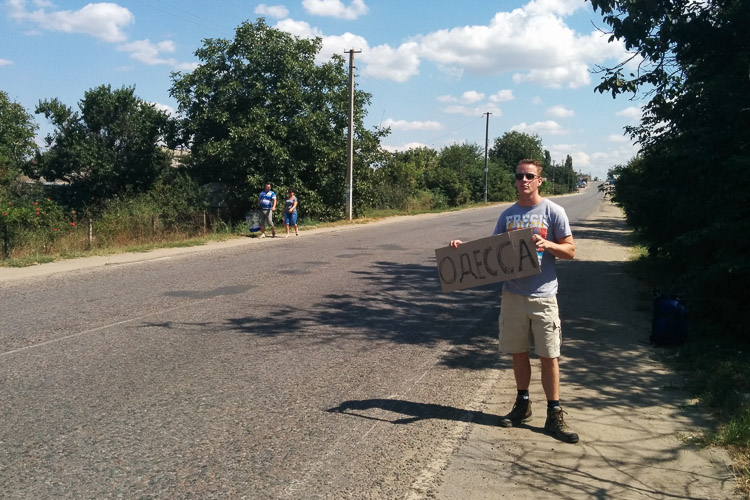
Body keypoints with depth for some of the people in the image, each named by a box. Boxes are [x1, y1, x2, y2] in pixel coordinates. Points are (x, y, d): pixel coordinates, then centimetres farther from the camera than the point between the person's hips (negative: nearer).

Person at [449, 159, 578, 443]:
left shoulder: (553, 211, -3)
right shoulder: (508, 214, 9)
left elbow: (570, 251, -2)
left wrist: (547, 244, -20)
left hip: (543, 296, -4)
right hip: (513, 294, 4)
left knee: (548, 356, 0)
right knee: (518, 353, 13)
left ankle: (554, 416, 10)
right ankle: (522, 404, 29)